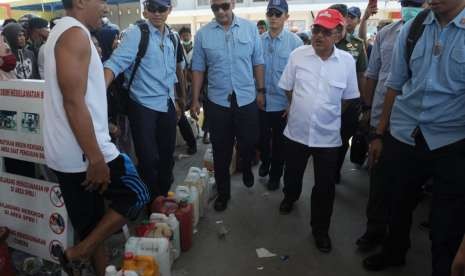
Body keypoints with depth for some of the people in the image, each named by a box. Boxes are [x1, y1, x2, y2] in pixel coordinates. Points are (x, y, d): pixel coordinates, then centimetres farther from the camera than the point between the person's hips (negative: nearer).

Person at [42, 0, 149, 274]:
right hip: (83, 153, -10)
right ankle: (76, 253, 7)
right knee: (137, 195, 5)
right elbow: (74, 102, -23)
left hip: (67, 152, 10)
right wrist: (96, 158, -22)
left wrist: (102, 126, 29)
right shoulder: (75, 34, -16)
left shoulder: (64, 32, 17)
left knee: (91, 220, 17)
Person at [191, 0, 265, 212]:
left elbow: (258, 63, 4)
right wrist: (195, 100, 1)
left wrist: (261, 90, 4)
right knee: (221, 150, 8)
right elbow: (198, 69, 2)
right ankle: (223, 192, 25)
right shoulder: (203, 34, -2)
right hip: (217, 101, 0)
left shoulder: (250, 28, -1)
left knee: (249, 142, 12)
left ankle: (246, 169, 46)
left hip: (247, 98, 0)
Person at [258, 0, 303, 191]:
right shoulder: (258, 41, -3)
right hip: (260, 101, 2)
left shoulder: (295, 42, -12)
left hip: (283, 102, -2)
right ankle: (265, 162, 48)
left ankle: (275, 175, 35)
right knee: (262, 138, 19)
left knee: (279, 142, 14)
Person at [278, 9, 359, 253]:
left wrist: (328, 112, 8)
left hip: (328, 136, -1)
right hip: (297, 130, 1)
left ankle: (320, 229, 27)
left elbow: (349, 97, 4)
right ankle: (290, 197, 54)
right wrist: (303, 108, 10)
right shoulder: (297, 55, -6)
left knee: (325, 187, 7)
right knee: (292, 173, 22)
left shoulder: (347, 61, -7)